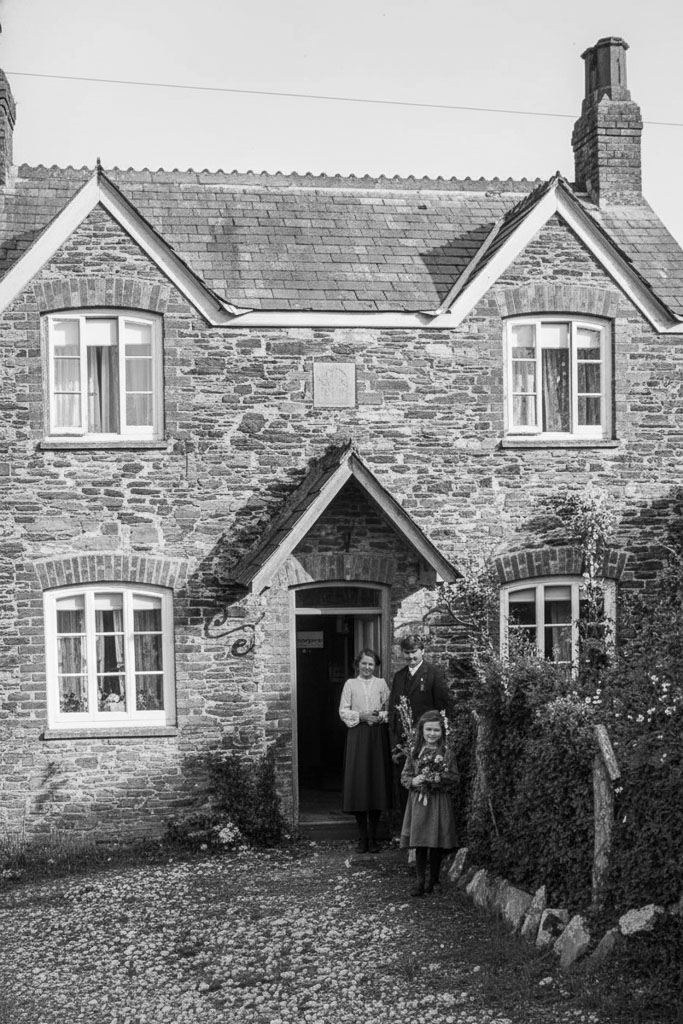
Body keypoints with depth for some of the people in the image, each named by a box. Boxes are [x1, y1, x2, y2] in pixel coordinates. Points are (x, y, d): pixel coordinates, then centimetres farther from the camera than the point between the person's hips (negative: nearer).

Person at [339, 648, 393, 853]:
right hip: (357, 736, -1)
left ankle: (373, 837, 4)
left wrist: (381, 716, -12)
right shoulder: (350, 684, 7)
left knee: (377, 782, -2)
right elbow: (343, 711, 3)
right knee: (358, 784, -4)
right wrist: (361, 716, -11)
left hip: (378, 736, 1)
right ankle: (362, 838, 2)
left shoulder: (381, 684, 9)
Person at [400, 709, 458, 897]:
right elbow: (404, 776, 7)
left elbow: (454, 778, -3)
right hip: (418, 802, 1)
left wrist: (439, 779, -18)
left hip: (439, 803, -1)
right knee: (419, 844, 2)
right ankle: (420, 880, 7)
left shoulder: (446, 754, 0)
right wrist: (413, 781, -13)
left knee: (437, 844, 4)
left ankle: (433, 879, 19)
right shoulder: (414, 753, 5)